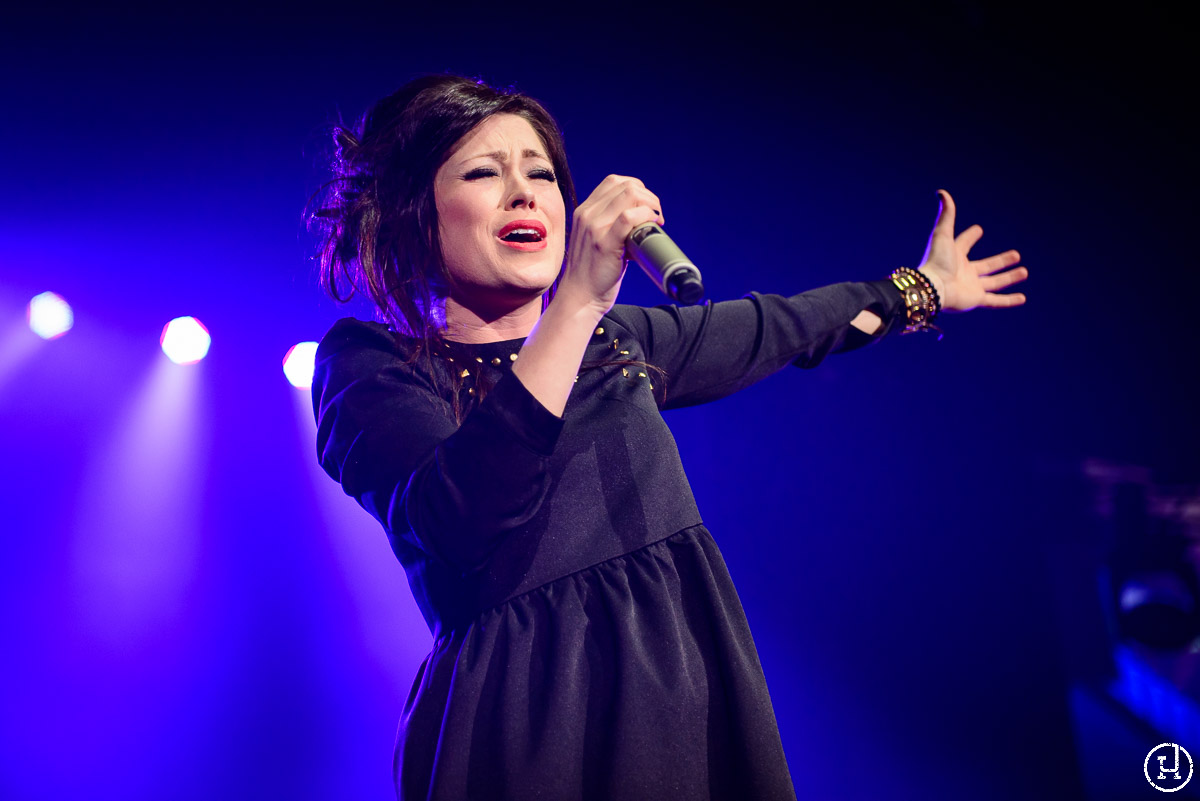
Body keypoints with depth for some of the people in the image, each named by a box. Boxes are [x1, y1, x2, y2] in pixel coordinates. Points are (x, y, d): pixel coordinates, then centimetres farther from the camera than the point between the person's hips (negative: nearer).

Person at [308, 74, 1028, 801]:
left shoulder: (615, 341, 11)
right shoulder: (367, 362, -6)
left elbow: (778, 328, 26)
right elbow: (457, 522, -24)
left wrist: (924, 289, 38)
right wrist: (578, 301, -28)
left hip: (698, 709, 6)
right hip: (530, 734, -5)